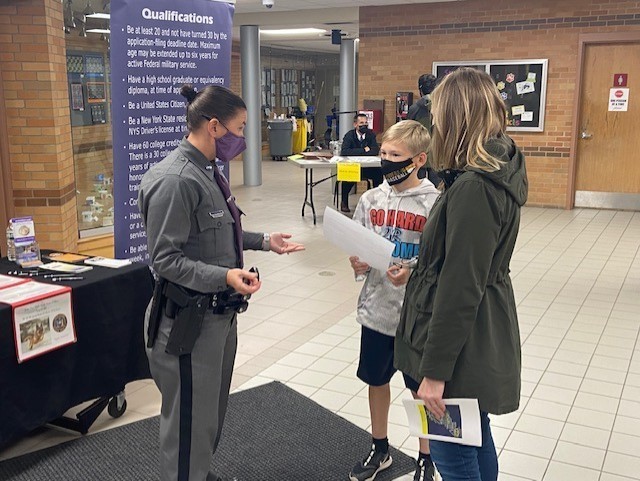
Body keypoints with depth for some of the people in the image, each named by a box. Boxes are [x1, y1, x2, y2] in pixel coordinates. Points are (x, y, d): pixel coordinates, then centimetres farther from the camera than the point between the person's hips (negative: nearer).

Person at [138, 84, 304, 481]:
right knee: (190, 417, 5)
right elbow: (165, 259, -22)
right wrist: (224, 277, -30)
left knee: (214, 408, 23)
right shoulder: (174, 180, -22)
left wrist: (264, 241, 11)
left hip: (220, 312, 10)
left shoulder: (208, 172, 8)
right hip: (189, 319, -10)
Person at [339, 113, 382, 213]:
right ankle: (344, 202, -15)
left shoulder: (371, 134, 3)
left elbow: (376, 150, -11)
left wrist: (357, 152, -20)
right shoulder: (349, 135, -6)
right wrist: (363, 150, -21)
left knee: (378, 172, -26)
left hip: (368, 167, 3)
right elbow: (344, 152, -23)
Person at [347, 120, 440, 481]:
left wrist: (413, 275, -27)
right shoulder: (371, 200, 0)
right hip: (377, 309, 4)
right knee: (377, 380, 18)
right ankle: (380, 450, 41)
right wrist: (358, 264, -13)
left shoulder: (435, 204, -13)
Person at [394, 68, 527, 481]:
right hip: (482, 337, 10)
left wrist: (435, 370, -20)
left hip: (462, 347, -10)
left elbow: (459, 290, -25)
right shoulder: (499, 171, 5)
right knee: (475, 439, 24)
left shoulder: (473, 188, -25)